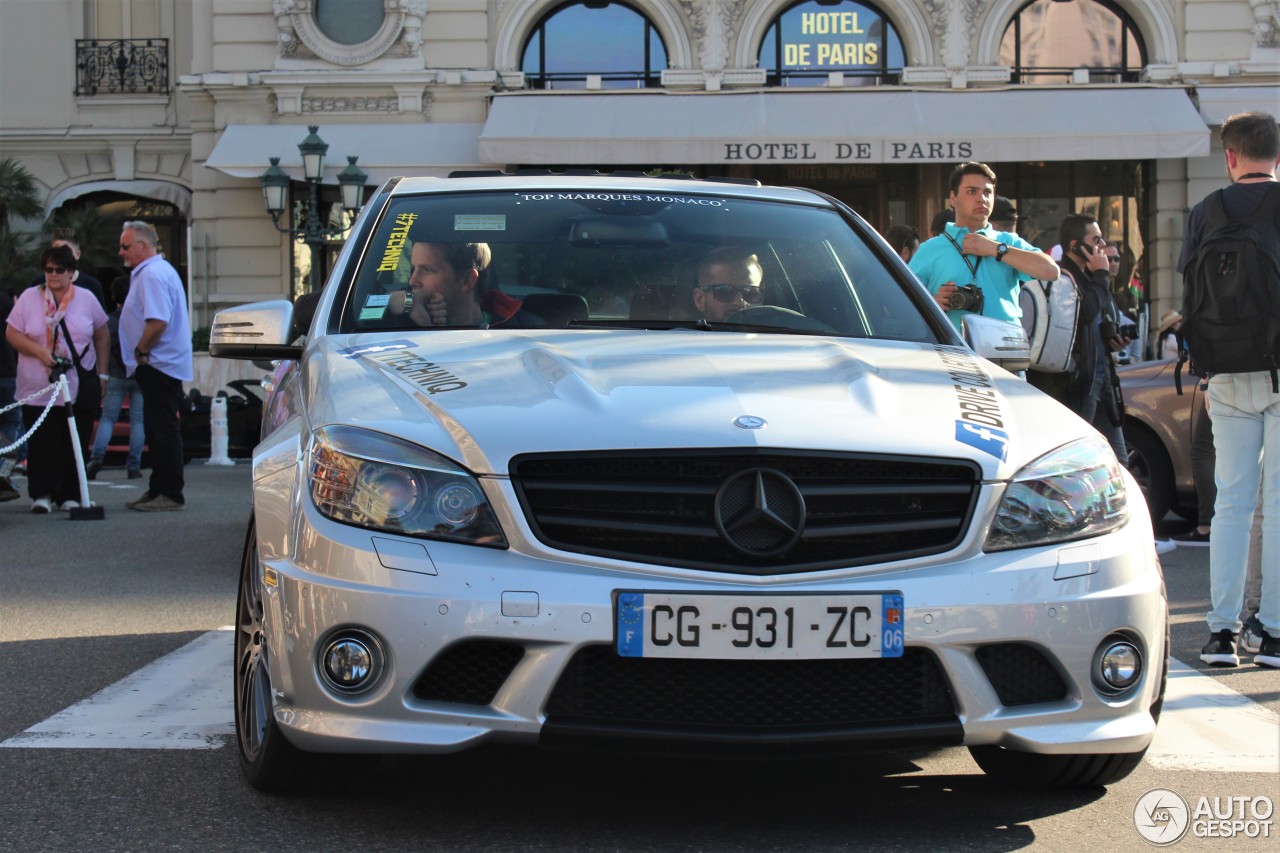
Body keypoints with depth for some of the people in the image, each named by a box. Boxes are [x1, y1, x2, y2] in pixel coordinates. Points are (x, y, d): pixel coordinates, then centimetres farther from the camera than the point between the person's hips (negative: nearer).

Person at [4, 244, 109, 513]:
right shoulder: (29, 298, 3)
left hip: (79, 388, 1)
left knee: (74, 442, 1)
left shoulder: (86, 299, 6)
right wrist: (39, 351, -14)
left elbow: (102, 337, 13)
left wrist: (102, 372, 8)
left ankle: (70, 495, 9)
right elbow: (12, 333, 1)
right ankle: (41, 494, 4)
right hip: (38, 389, -1)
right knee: (41, 442, -4)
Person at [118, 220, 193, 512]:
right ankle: (158, 489, 20)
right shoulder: (155, 271, 19)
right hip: (157, 365, 11)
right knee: (158, 430, 14)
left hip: (158, 365, -11)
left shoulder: (153, 275, -16)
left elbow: (157, 321, -26)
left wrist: (141, 352, -16)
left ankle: (170, 494, -7)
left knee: (163, 430, -8)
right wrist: (142, 354, 16)